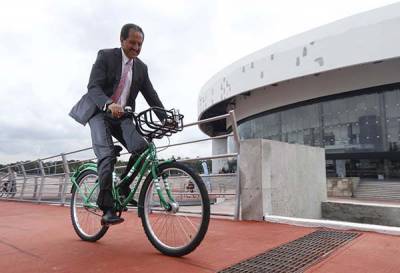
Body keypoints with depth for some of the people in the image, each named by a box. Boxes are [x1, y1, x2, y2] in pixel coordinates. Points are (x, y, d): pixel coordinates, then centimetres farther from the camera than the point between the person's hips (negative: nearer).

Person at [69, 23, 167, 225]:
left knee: (142, 147, -20)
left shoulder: (141, 67, 8)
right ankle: (107, 210, -15)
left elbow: (151, 95, 4)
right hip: (99, 112, -4)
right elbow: (93, 87, -17)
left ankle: (123, 186, 3)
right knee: (107, 155, -21)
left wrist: (165, 119, -10)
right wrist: (109, 104, -38)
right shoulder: (105, 56, -5)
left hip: (121, 116, 4)